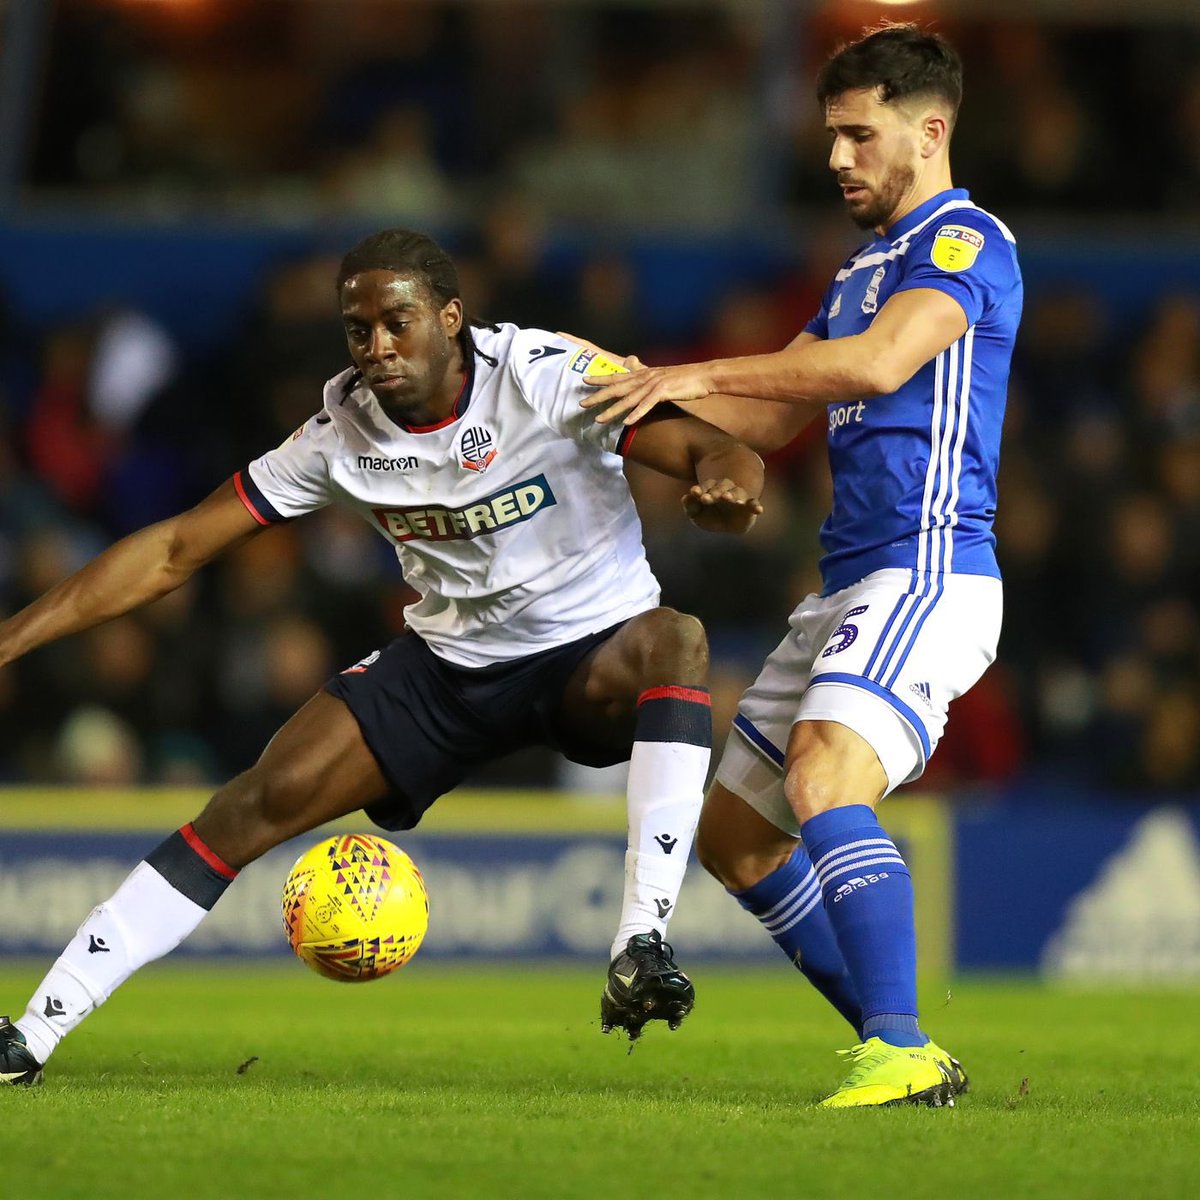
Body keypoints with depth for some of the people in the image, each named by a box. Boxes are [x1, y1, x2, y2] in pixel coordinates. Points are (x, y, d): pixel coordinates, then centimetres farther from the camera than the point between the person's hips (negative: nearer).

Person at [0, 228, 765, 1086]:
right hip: (450, 662, 3)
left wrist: (726, 477, -55)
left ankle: (641, 949, -42)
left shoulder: (546, 378, -20)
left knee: (675, 640, -37)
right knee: (264, 798, -12)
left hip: (594, 657, -3)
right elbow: (177, 549, -5)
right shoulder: (345, 431, -9)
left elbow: (711, 449, -28)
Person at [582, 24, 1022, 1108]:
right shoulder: (863, 271, 23)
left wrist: (703, 374, -20)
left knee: (823, 783, -30)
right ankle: (899, 1050, 14)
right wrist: (650, 390, 9)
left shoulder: (966, 241, -7)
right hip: (850, 589, 10)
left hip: (928, 573, -10)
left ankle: (900, 1053, -30)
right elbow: (774, 421, 25)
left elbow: (880, 362, -24)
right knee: (733, 834, 10)